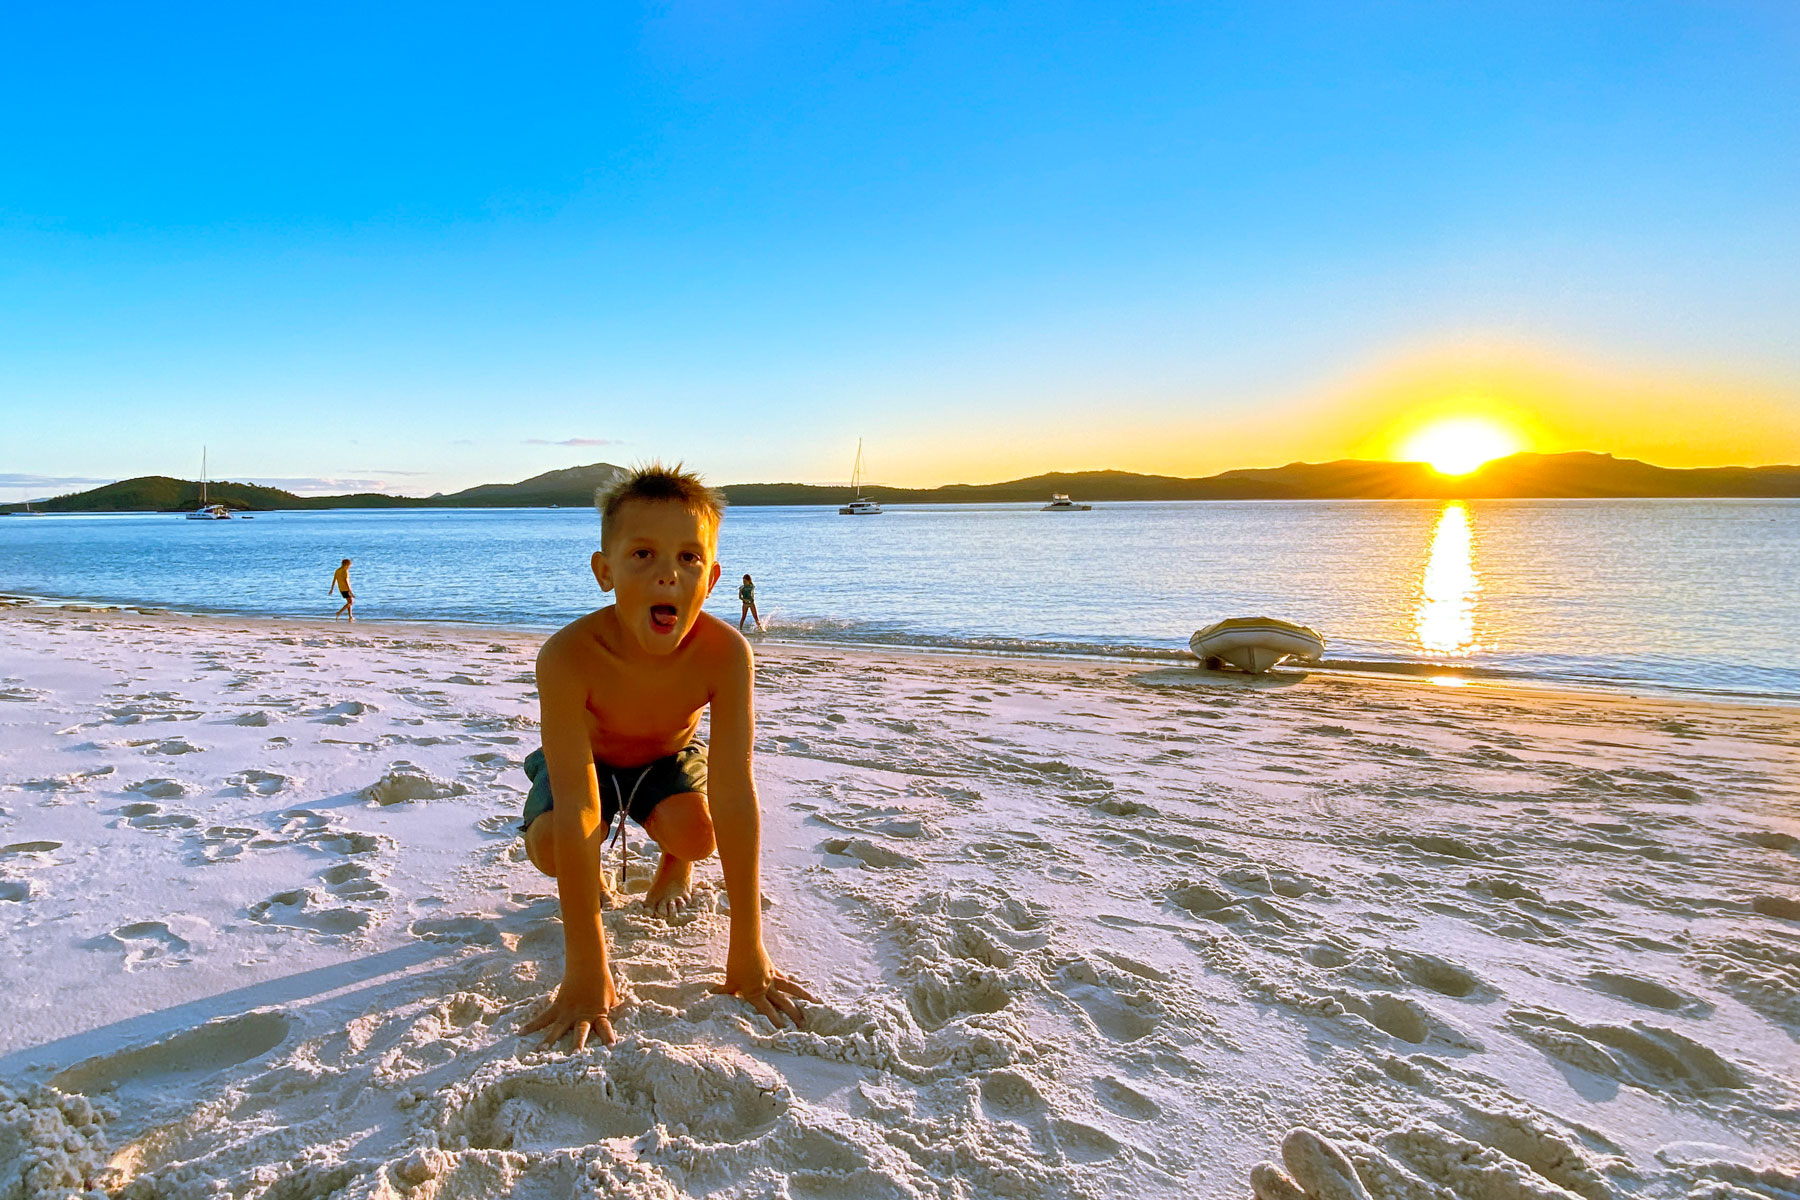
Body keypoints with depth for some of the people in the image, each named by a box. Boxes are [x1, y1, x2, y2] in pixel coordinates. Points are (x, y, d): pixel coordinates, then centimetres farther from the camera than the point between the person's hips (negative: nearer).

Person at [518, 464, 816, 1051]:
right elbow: (574, 816, -42)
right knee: (548, 845, -28)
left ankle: (673, 865, 12)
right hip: (590, 757, -1)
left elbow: (734, 798, -36)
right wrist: (586, 975, -42)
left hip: (669, 756, 1)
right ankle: (590, 878, 12)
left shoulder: (724, 653, -37)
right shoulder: (568, 656, -40)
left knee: (696, 830, -28)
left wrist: (747, 953, -35)